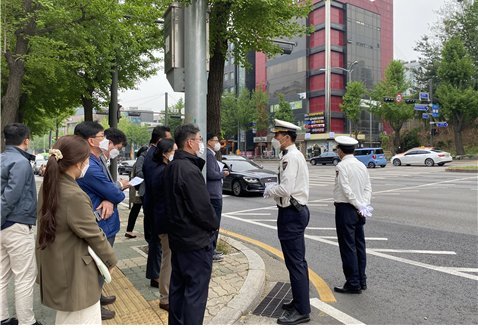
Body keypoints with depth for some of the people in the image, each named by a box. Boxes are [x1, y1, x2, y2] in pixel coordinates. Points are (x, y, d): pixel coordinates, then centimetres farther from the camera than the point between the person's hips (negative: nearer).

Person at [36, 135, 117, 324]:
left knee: (65, 318, 27)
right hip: (75, 271, -9)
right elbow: (93, 235, -19)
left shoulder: (47, 186, -1)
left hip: (55, 268, 9)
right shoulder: (75, 196, -28)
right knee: (86, 319, 9)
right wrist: (111, 259, -5)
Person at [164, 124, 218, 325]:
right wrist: (214, 225, -6)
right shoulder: (190, 170, -23)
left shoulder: (171, 167, 7)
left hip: (177, 236, 10)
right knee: (196, 291, 1)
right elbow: (202, 207, -21)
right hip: (196, 240, -10)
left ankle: (176, 323, 32)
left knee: (178, 286, 19)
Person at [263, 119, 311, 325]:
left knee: (295, 263, -2)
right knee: (297, 261, 19)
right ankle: (300, 301, 34)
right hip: (298, 210, 11)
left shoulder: (290, 157, -18)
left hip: (291, 214, -11)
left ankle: (302, 311, 9)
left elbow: (285, 189, -27)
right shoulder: (295, 155, 14)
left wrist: (269, 191, -9)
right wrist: (274, 190, 10)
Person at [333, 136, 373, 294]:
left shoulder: (341, 166, -13)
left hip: (345, 209, -8)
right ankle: (362, 280, 24)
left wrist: (360, 206, -12)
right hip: (358, 211, 8)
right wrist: (364, 205, 0)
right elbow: (368, 188, 7)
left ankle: (353, 284, 6)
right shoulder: (362, 165, 11)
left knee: (348, 247, -1)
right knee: (359, 245, 14)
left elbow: (347, 190, -19)